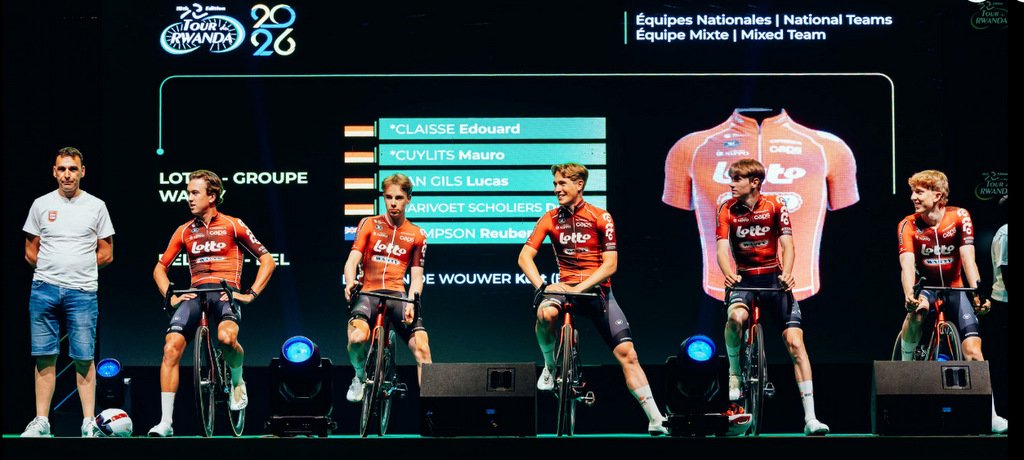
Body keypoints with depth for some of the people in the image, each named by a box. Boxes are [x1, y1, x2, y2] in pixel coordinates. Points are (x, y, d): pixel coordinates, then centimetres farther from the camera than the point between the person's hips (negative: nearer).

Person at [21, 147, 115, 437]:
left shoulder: (96, 206, 6)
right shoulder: (41, 205, 9)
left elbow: (106, 254, 9)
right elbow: (31, 253, 14)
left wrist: (78, 267, 4)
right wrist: (52, 270, 5)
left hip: (83, 292, -1)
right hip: (44, 290, 1)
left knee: (84, 358, -3)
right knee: (44, 357, 2)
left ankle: (89, 423, 0)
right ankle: (41, 422, 4)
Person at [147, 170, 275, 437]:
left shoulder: (232, 225, 6)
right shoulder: (184, 231, 15)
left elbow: (267, 260, 7)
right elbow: (160, 268, 23)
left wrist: (251, 294, -4)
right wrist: (171, 296, 5)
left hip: (225, 292, -4)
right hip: (195, 294, 4)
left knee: (226, 337, -35)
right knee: (171, 348, -17)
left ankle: (238, 382, -1)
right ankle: (166, 422, -13)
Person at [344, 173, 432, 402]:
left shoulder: (417, 235, 11)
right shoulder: (369, 224, 8)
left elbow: (416, 277, 8)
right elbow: (352, 260, -1)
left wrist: (411, 302, -12)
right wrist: (350, 282, -23)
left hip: (397, 295, 1)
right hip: (368, 292, -1)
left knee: (422, 346, -20)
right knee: (357, 337, -31)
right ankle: (360, 376, 2)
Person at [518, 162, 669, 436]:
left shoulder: (600, 218, -4)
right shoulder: (550, 219, 2)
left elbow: (610, 264, -8)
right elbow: (525, 256, -2)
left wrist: (580, 288, -20)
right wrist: (542, 286, -20)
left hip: (597, 289, -1)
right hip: (565, 287, 1)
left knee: (626, 352, -9)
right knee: (545, 313, -36)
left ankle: (656, 421, -5)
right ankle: (550, 367, -8)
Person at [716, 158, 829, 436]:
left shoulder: (776, 206, -5)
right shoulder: (727, 210, -3)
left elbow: (787, 246, -11)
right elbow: (722, 247, -13)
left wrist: (786, 273, -31)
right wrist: (728, 274, -34)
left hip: (774, 278, 0)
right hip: (743, 279, 0)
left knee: (795, 341, -12)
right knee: (736, 316, -35)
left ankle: (810, 418, -13)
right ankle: (734, 373, -8)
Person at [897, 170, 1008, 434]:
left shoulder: (959, 217, -12)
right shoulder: (908, 226, -12)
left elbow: (967, 258, -20)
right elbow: (907, 264, -25)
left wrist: (977, 292, -35)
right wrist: (910, 294, -44)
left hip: (954, 289, 0)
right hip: (926, 287, 0)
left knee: (972, 349, -13)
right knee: (917, 309, -37)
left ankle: (990, 415, -12)